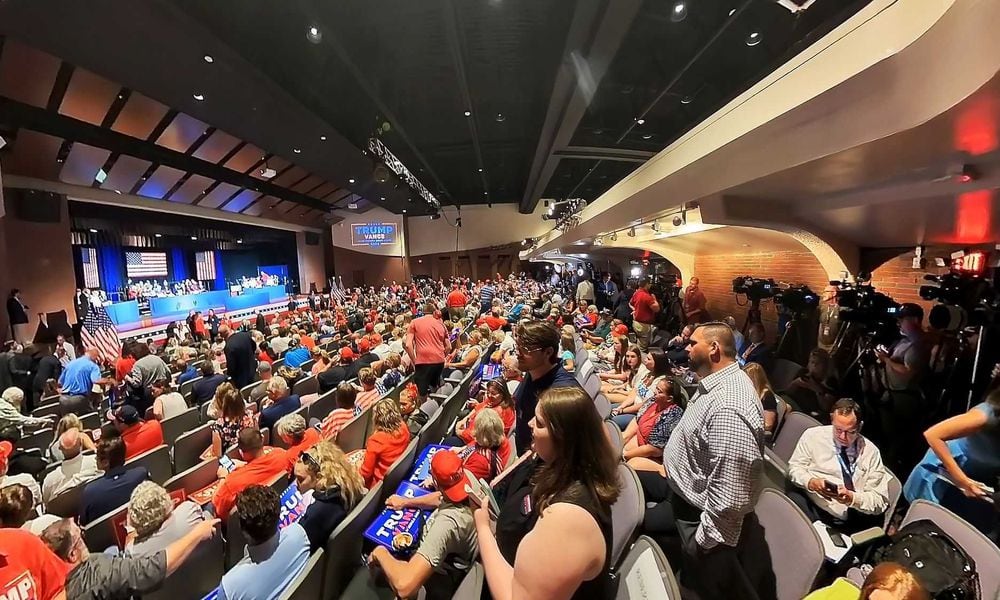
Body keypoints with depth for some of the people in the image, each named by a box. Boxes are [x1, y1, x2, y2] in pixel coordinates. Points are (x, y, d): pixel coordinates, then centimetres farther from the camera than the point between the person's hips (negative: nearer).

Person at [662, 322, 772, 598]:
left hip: (705, 520, -9)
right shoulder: (716, 383, 0)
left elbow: (728, 497, -32)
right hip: (688, 498, 9)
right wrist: (674, 472, 18)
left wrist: (703, 542, -21)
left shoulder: (728, 407, -34)